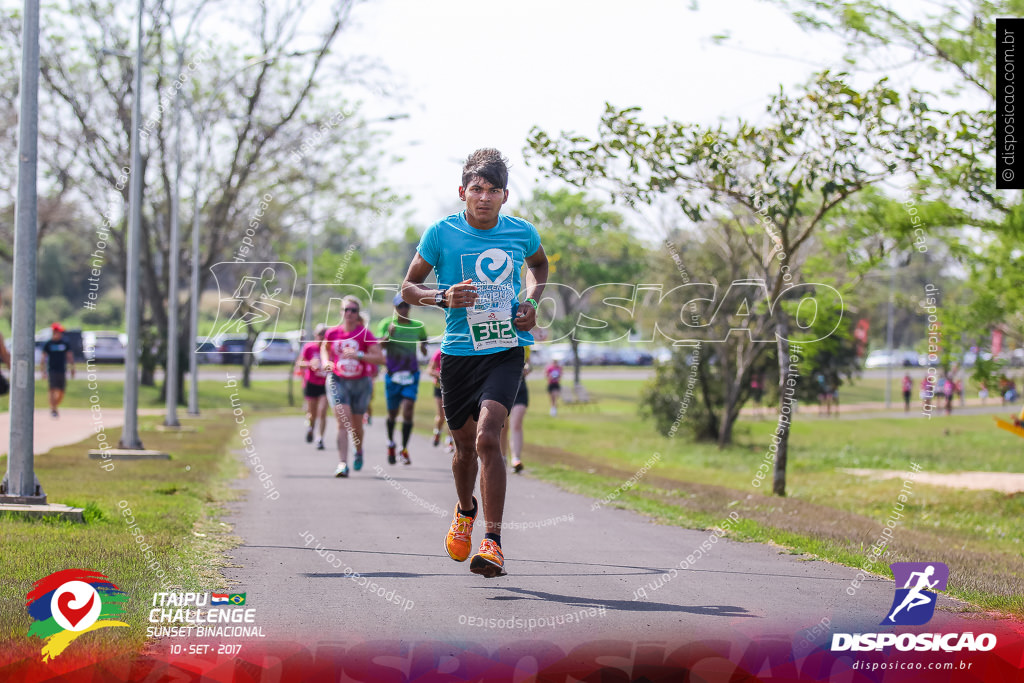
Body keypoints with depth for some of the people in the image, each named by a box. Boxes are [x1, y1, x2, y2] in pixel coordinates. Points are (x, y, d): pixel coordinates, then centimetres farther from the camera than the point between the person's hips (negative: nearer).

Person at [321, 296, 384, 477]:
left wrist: (358, 355, -29)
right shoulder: (332, 333, -3)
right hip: (338, 381, 0)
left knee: (356, 423, 13)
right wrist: (326, 362, -1)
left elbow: (380, 358, -17)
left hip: (360, 383, 0)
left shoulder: (365, 334, -11)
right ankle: (342, 464, -20)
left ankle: (359, 451, 46)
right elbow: (324, 348, 20)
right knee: (343, 421, -17)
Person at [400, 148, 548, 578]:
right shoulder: (441, 233, -4)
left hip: (506, 351, -1)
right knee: (465, 446, 14)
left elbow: (539, 263, 25)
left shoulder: (522, 233, 1)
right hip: (459, 352, 1)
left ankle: (493, 543, -22)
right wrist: (443, 297, -18)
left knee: (487, 436, -21)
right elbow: (408, 288, 2)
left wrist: (531, 301, 7)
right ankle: (465, 511, 47)